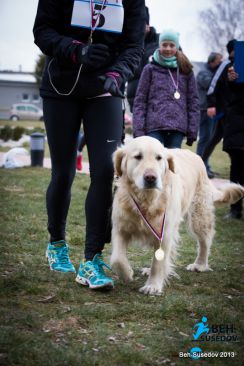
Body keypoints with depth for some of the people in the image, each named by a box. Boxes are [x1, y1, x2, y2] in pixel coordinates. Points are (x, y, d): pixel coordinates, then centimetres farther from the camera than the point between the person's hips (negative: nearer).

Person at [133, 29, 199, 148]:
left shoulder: (185, 70, 12)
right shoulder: (150, 69, 8)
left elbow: (193, 101, 11)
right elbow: (140, 101, 5)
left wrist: (192, 131, 3)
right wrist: (138, 130, -4)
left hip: (178, 127, 2)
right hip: (154, 126, -1)